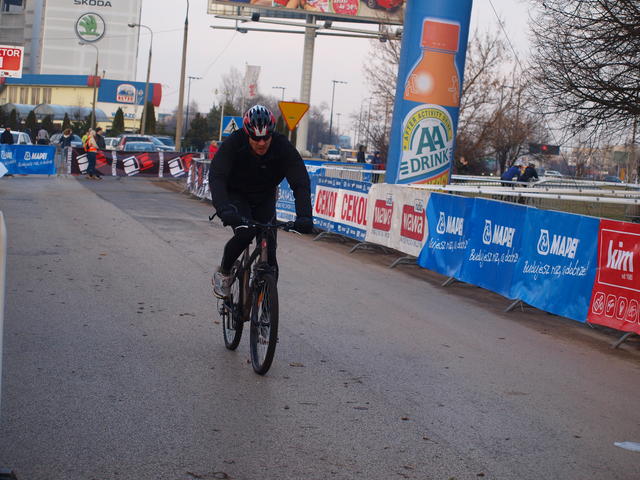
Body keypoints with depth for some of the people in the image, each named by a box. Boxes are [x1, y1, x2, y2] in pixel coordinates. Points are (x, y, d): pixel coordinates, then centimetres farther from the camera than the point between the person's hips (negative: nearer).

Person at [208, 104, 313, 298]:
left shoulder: (283, 148, -25)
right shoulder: (233, 144, -28)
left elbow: (300, 182, -31)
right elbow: (216, 176, -37)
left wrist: (304, 216, -48)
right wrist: (224, 209, -55)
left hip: (264, 200, 2)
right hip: (236, 195, -2)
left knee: (269, 254, -7)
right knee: (245, 233, -30)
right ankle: (224, 273, -3)